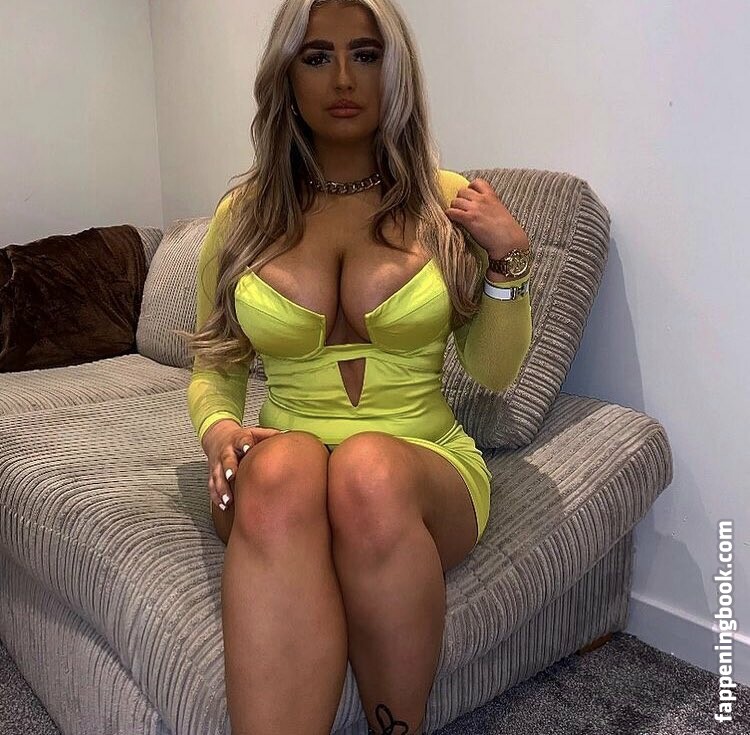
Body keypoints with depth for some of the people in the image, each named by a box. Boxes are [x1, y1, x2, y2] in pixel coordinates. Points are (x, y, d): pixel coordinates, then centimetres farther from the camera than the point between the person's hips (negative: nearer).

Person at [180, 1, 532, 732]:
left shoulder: (448, 202, 6)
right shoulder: (243, 214, 9)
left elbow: (493, 372, 7)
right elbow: (214, 367, 14)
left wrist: (510, 259, -7)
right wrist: (218, 430, -7)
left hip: (424, 470, 0)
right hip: (280, 472, 1)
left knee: (369, 472, -35)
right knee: (283, 470, -35)